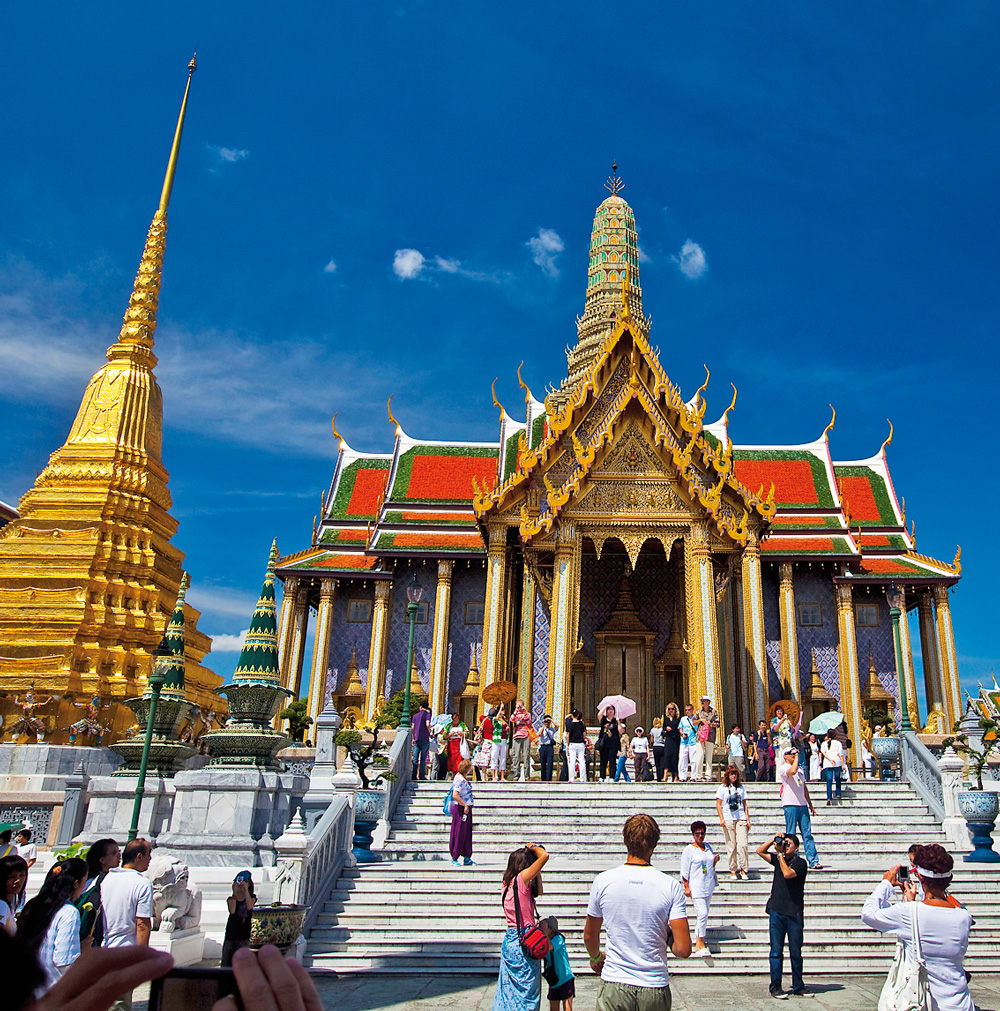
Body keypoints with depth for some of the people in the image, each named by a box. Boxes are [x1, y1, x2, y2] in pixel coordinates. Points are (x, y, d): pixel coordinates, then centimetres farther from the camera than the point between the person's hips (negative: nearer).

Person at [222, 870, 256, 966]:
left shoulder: (252, 897, 2)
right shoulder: (231, 898, 5)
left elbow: (249, 907, -21)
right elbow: (232, 911, -16)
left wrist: (246, 890, -27)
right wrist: (235, 893, -23)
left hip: (244, 934, -2)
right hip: (231, 932, 2)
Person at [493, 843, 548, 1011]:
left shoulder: (507, 882, 8)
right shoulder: (521, 879, -15)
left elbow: (538, 891, 21)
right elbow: (544, 856, -20)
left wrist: (538, 873, 16)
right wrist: (533, 847, -2)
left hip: (509, 939, 8)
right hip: (523, 941, -8)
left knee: (509, 990, 14)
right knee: (527, 990, 2)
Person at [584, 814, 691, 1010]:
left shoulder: (603, 881, -8)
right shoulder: (671, 886, -12)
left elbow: (589, 935, 6)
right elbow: (683, 950, -13)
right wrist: (668, 936, 9)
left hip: (614, 987, -1)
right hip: (655, 989, 1)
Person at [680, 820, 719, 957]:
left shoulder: (708, 847, 11)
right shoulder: (689, 849, -7)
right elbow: (684, 870, -7)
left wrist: (715, 861, 1)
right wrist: (686, 887, -12)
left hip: (708, 886, 6)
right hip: (696, 886, -6)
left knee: (703, 913, 11)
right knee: (702, 913, -13)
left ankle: (698, 938, 27)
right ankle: (700, 944, -5)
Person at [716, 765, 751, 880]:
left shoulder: (741, 787, 14)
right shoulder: (723, 788, 7)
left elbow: (745, 805, 17)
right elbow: (718, 805, 4)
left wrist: (748, 819, 10)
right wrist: (721, 819, -6)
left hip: (741, 819, 1)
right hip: (728, 819, -1)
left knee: (742, 845, -9)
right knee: (731, 846, -1)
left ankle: (744, 869, 0)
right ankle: (733, 870, 7)